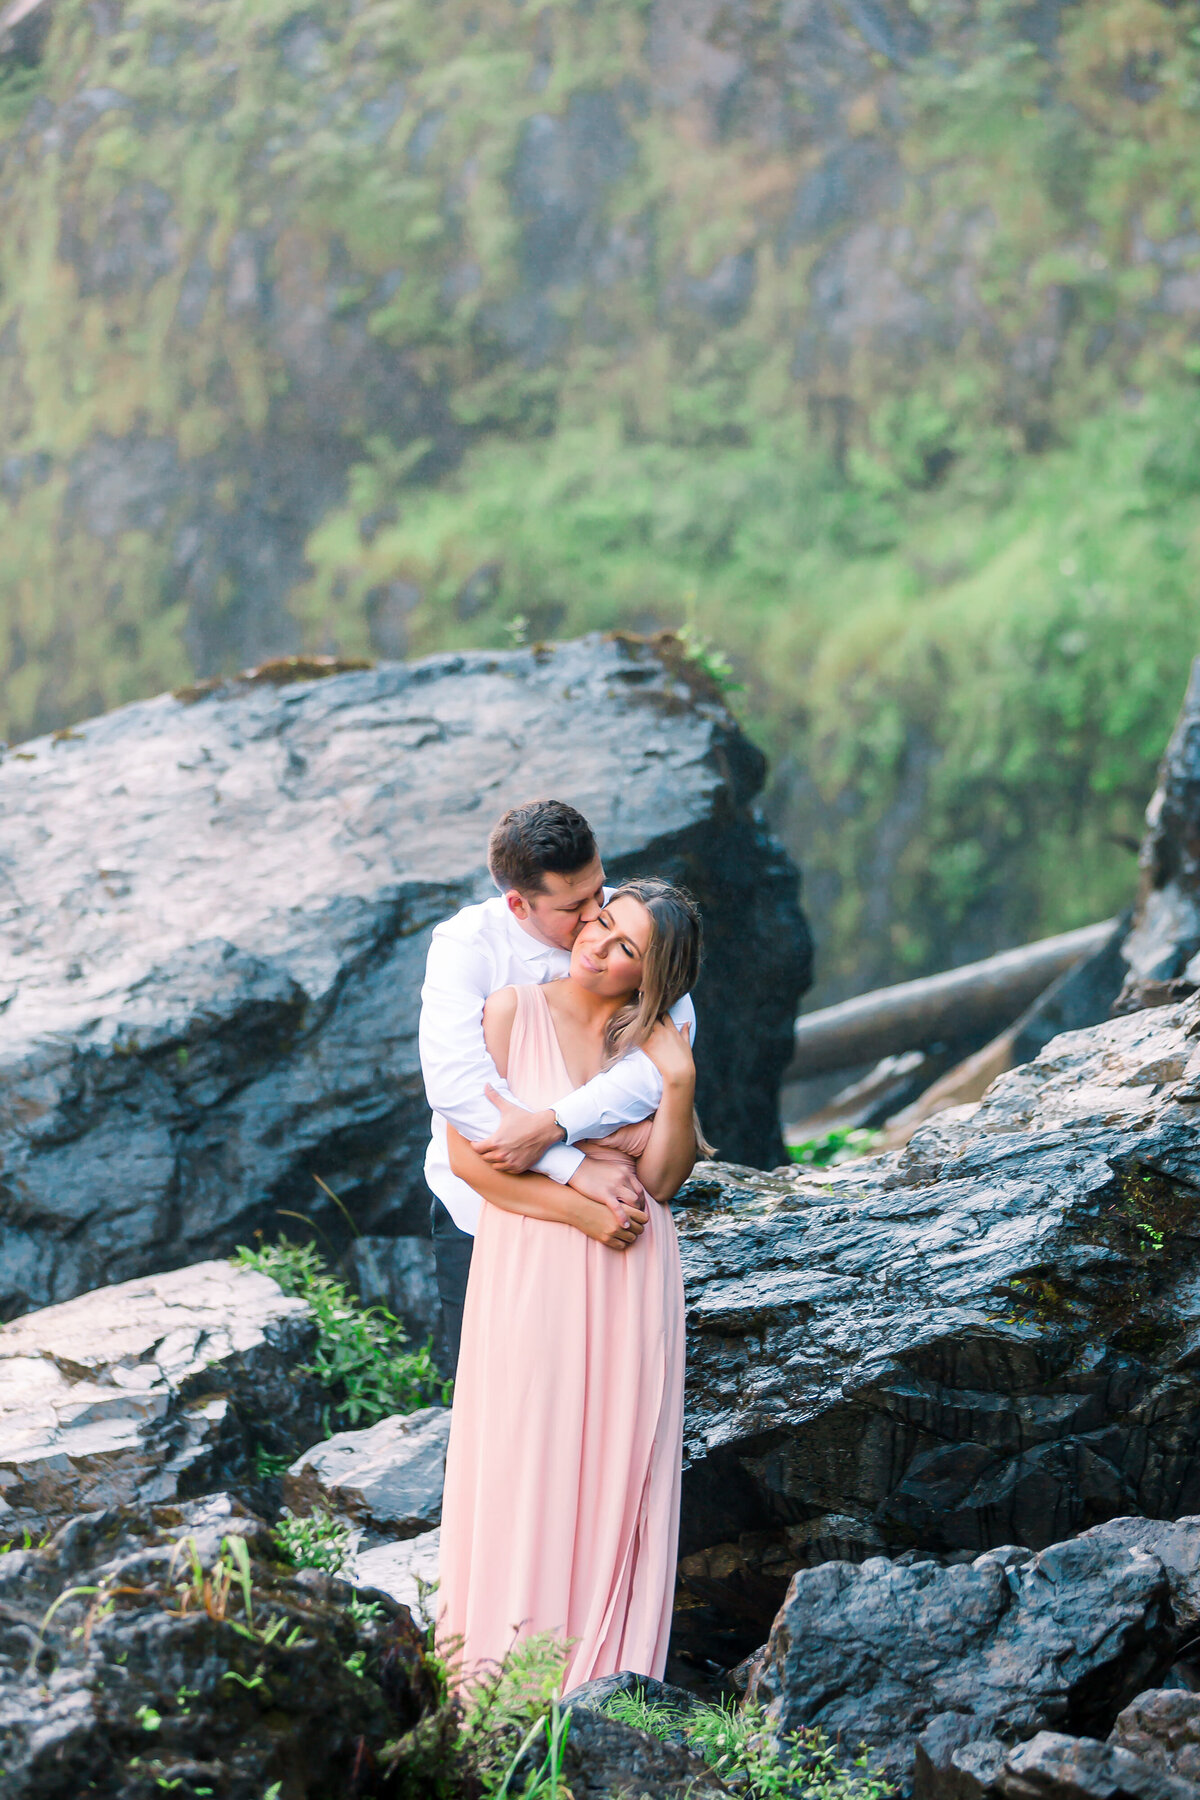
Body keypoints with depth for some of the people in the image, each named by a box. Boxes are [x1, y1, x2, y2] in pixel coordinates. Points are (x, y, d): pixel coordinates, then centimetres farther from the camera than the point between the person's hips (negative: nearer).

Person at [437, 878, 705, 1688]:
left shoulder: (657, 1039, 6)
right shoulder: (513, 1012, -2)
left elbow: (663, 1180, -2)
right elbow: (469, 1153, -8)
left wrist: (680, 1083, -13)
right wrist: (578, 1206, -14)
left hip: (630, 1277, 3)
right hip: (530, 1263, -3)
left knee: (617, 1456, 4)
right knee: (525, 1451, -2)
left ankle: (604, 1661, 12)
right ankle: (507, 1663, 7)